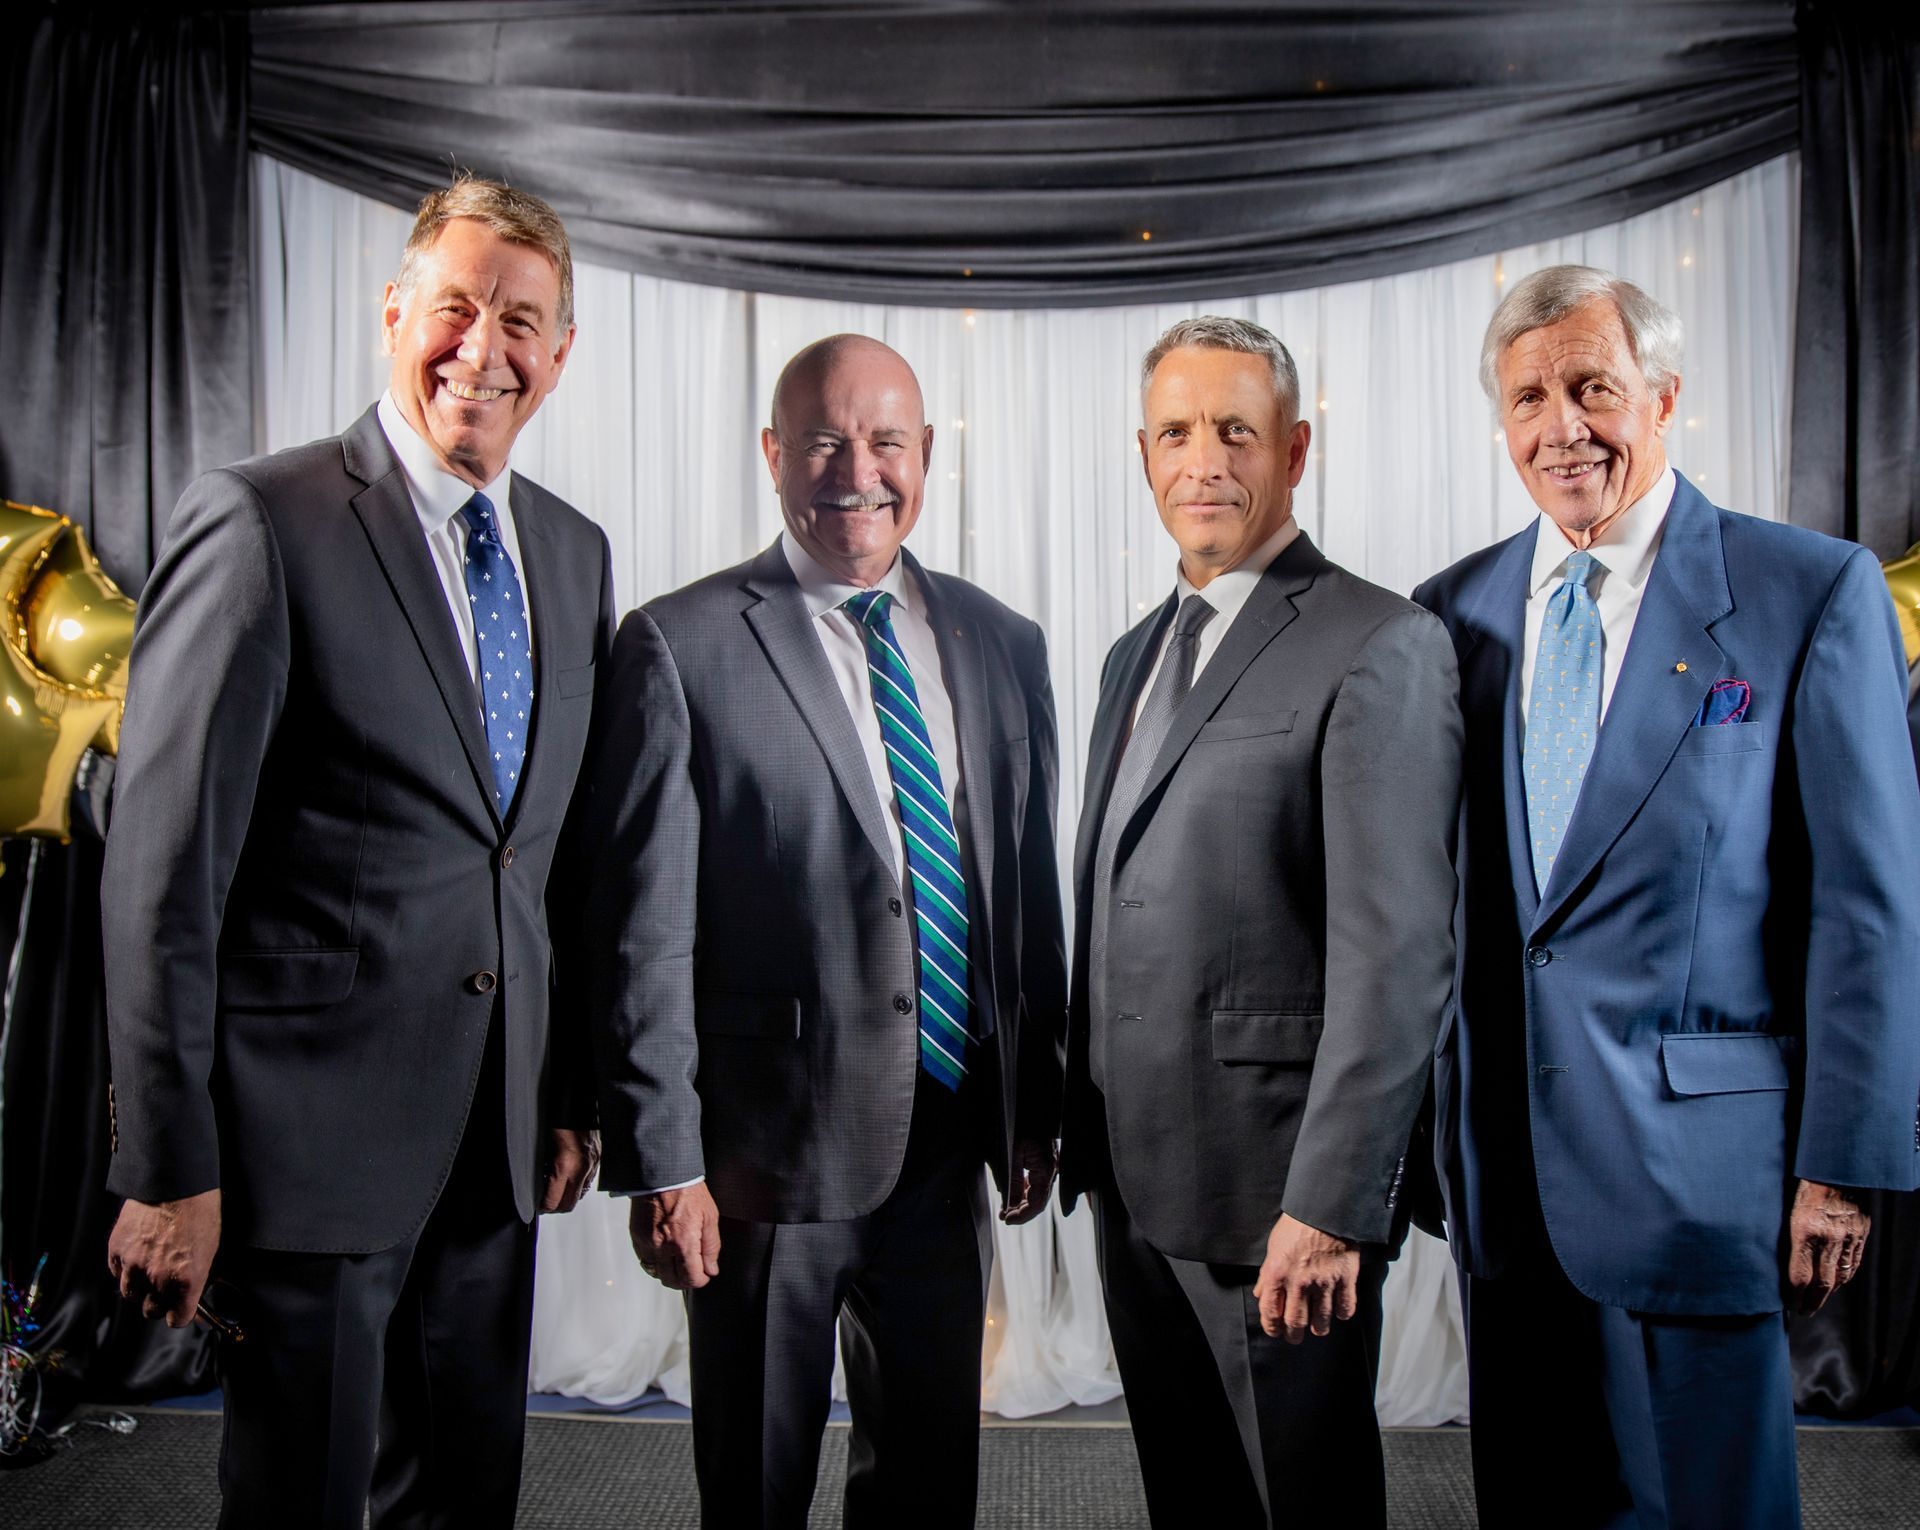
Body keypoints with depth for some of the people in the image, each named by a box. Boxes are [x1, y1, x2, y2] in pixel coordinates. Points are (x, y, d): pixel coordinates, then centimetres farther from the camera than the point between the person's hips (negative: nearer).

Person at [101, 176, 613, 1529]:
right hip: (314, 1132, -6)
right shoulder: (261, 521, -10)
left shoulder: (575, 552, 9)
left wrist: (576, 1093, 13)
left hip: (500, 1136, 6)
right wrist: (168, 1165, -12)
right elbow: (161, 869, -12)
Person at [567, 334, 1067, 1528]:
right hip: (769, 1152, -4)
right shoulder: (682, 646, -8)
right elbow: (643, 931, -10)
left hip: (953, 1146, 5)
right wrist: (662, 1161, -12)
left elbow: (1032, 893, 11)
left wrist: (1038, 1111, 10)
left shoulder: (1001, 646, 7)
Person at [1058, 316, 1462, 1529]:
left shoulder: (1381, 648, -12)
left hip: (1276, 1196, -7)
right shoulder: (1138, 653, 14)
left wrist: (1331, 1206, -20)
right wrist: (1087, 1133, 13)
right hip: (1134, 1178, 8)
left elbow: (1398, 954, -18)